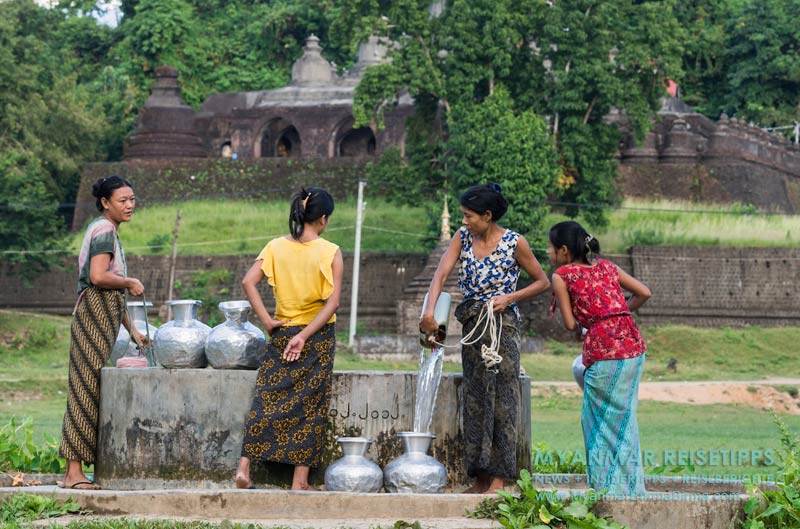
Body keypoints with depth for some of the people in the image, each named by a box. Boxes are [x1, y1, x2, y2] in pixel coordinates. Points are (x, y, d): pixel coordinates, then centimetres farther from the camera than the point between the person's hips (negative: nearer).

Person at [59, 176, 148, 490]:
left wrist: (132, 330, 23)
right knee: (87, 389, -10)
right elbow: (98, 276, -23)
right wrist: (130, 283, -7)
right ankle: (73, 472, -11)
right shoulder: (104, 230, -8)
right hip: (94, 314, -10)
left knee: (94, 392, 8)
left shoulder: (108, 232, 23)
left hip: (104, 318, 10)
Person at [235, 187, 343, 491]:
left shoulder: (276, 247, 0)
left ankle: (244, 467, -2)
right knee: (310, 406, 5)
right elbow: (333, 302, -14)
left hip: (282, 333, 2)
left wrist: (267, 321, -6)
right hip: (319, 339, -2)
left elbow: (248, 282, -10)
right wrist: (304, 336, -13)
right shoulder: (331, 252, -8)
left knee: (267, 400, 8)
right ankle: (300, 481, 6)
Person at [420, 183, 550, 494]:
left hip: (501, 324, -6)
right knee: (475, 401, 7)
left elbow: (542, 282, 1)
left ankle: (498, 481, -8)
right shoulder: (463, 237, 3)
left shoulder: (514, 243, -8)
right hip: (472, 325, 6)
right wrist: (429, 310, -22)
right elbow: (441, 274, -8)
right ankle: (480, 479, 12)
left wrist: (509, 297, -13)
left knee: (501, 400, -8)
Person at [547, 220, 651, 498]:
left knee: (599, 420, 6)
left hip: (604, 350, -6)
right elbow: (644, 293, 14)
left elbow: (570, 323, 1)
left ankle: (607, 488, 7)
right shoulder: (606, 266, 16)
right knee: (622, 419, 14)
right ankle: (629, 489, 18)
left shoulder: (562, 275, 1)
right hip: (632, 344, 6)